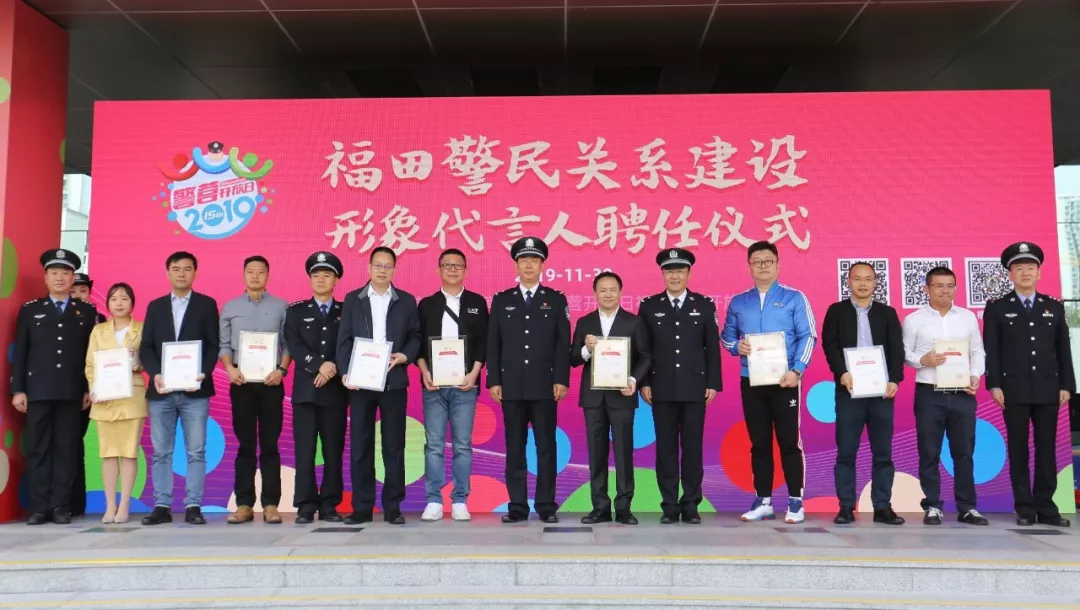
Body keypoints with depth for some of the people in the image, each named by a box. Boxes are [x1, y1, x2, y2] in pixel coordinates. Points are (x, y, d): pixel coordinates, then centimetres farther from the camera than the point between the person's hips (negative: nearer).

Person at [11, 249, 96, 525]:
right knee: (37, 449, 1)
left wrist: (90, 389, 1)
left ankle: (61, 507, 5)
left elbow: (92, 353, 7)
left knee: (67, 449, 1)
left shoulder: (86, 312, 10)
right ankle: (39, 508, 5)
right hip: (38, 391, 0)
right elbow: (19, 352, 7)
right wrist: (18, 389, -1)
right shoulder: (30, 310, 11)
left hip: (72, 392, 0)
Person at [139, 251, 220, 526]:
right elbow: (146, 347, 8)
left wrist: (203, 374, -16)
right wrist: (155, 374, -10)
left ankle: (193, 507, 3)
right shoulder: (155, 306, 14)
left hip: (195, 390, -2)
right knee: (161, 452, 5)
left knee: (196, 451, -1)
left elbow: (213, 345, 0)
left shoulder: (207, 304, 7)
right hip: (161, 390, 3)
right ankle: (162, 506, 10)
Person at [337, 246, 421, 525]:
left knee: (394, 446, 2)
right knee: (360, 446, 2)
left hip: (394, 382, 0)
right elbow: (344, 340, 5)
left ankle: (393, 507, 9)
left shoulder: (406, 301, 9)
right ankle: (362, 507, 9)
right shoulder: (352, 299, 8)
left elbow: (415, 337, 8)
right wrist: (345, 373, -7)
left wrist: (404, 356, -11)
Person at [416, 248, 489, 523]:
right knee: (434, 445, 1)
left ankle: (460, 502, 7)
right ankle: (434, 501, 6)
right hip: (433, 384, 1)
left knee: (463, 445, 2)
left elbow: (484, 341, 3)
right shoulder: (427, 304, 11)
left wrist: (474, 373, -9)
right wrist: (424, 372, -8)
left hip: (465, 384, 0)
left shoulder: (477, 302, 9)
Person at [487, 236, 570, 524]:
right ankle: (517, 506, 10)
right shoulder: (501, 300, 9)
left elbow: (563, 343, 1)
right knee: (514, 447, 4)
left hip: (545, 386, -1)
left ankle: (546, 506, 8)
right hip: (511, 387, 1)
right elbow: (493, 344, 6)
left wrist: (561, 380, -7)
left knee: (546, 446, 2)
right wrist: (493, 381, -1)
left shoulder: (556, 300, 6)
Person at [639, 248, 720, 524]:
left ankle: (691, 505, 12)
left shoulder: (704, 305, 6)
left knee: (693, 447, 3)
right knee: (666, 447, 3)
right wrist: (643, 383, -3)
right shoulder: (649, 306, 6)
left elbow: (713, 348, 5)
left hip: (694, 388, 0)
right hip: (662, 389, 0)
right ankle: (669, 506, 10)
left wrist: (713, 383, -2)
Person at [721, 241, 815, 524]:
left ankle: (796, 502, 8)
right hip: (751, 381, 3)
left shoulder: (794, 298, 2)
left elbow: (807, 337, -3)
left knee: (789, 441, -1)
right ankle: (763, 501, 15)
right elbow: (726, 336, 15)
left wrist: (796, 370, -14)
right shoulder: (738, 302, 11)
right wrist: (736, 346, -8)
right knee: (759, 443, 7)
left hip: (784, 380, -3)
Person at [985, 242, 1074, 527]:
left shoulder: (1055, 307, 12)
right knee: (1019, 450, 1)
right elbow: (991, 350, -1)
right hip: (1014, 390, -2)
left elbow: (1063, 350, 10)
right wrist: (994, 385, -10)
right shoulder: (997, 308, 4)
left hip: (1048, 389, 2)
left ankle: (1046, 506, 12)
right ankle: (1025, 508, 6)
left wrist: (1066, 385, 3)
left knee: (1047, 449, 5)